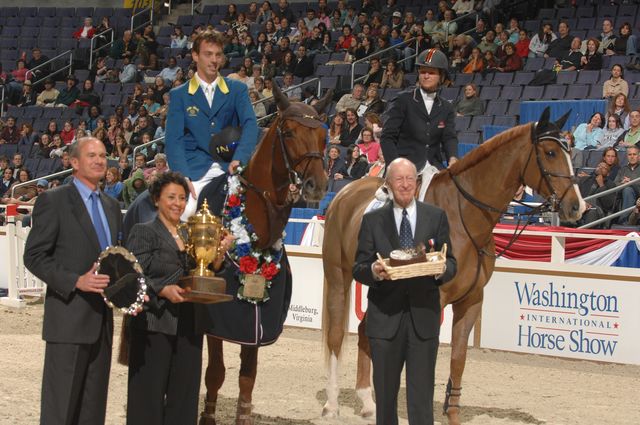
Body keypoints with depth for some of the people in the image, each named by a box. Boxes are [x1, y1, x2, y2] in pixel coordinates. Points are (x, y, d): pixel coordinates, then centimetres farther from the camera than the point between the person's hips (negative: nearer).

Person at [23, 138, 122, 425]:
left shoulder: (112, 206, 16)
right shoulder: (53, 201, -5)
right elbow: (34, 256, -9)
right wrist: (76, 281, -20)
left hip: (103, 318, 7)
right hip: (69, 318, -7)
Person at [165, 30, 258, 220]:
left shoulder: (238, 90, 12)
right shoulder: (179, 95, 10)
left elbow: (250, 124, -3)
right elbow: (173, 140, 1)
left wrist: (239, 159, -23)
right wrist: (183, 177, -16)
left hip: (229, 168, 1)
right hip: (195, 172, -1)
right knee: (185, 214, -23)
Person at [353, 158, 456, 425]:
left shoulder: (436, 217, 6)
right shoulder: (372, 220, 4)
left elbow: (451, 264, 5)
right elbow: (358, 268, 2)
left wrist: (441, 270, -19)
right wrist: (373, 272, -21)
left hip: (423, 315, 0)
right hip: (385, 316, 0)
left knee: (422, 395, 0)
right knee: (385, 393, 11)